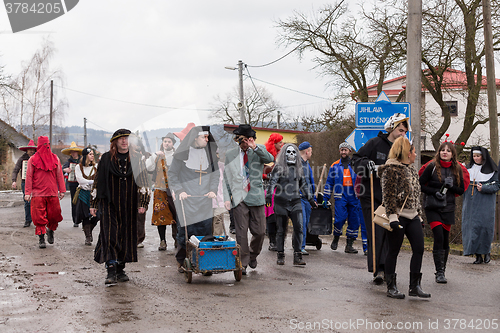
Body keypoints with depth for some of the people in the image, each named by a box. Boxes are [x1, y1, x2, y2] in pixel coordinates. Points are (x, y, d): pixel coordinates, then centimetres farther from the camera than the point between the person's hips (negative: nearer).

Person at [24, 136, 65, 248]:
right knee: (39, 217, -5)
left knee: (54, 214, 4)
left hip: (53, 193, 2)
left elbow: (59, 175, 11)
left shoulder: (55, 158, 10)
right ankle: (41, 238, 4)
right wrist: (27, 192, -4)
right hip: (38, 193, -2)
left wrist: (62, 190, 7)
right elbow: (29, 176, 2)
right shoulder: (33, 159, 4)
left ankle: (50, 230, 31)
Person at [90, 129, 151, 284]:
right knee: (110, 235, -11)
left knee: (126, 235, 5)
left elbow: (143, 182, 4)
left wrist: (143, 203, -6)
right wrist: (93, 204, 5)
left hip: (129, 205, 2)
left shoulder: (136, 159, 5)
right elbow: (97, 182, 7)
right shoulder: (106, 159, 4)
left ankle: (120, 270, 16)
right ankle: (111, 270, -15)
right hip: (109, 203, -1)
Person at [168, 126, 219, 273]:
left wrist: (213, 189, 2)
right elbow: (172, 173, 2)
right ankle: (181, 262, 7)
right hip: (186, 197, -3)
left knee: (205, 228, -2)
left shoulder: (209, 152, 10)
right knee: (185, 228, -5)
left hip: (204, 198, 3)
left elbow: (215, 173, 16)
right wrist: (179, 191, -8)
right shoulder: (182, 153, -2)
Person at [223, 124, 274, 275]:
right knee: (241, 233, -2)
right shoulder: (230, 154, 8)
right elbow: (226, 178, 10)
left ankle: (253, 255, 30)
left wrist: (255, 147, -26)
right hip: (239, 198, 0)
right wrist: (227, 197, 1)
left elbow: (270, 159, -15)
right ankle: (242, 264, 8)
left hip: (256, 197, 0)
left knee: (260, 231, 2)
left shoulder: (259, 150, 6)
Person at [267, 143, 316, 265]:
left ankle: (297, 256, -8)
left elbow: (303, 184, 25)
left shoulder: (298, 168, 15)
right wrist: (269, 195, -24)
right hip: (281, 202, -3)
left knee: (298, 227, -11)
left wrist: (310, 198, 27)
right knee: (281, 230, 4)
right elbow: (272, 182, -8)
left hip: (295, 202, 3)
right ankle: (280, 256, 16)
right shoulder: (279, 168, 1)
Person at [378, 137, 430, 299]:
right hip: (398, 216, -8)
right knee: (393, 251, 1)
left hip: (412, 217, 8)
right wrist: (392, 216, -21)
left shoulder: (411, 169, 18)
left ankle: (414, 286, 10)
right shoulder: (391, 169, -9)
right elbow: (388, 195, -15)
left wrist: (419, 215, 21)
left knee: (419, 249, 2)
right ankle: (391, 287, 10)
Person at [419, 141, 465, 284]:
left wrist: (452, 186, -11)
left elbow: (461, 190, 9)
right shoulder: (432, 167, -4)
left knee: (446, 240, 6)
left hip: (448, 208, 3)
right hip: (433, 208, -3)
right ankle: (439, 272, -12)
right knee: (439, 237, -15)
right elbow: (420, 185, -3)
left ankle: (442, 271, 20)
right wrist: (434, 192, -16)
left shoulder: (457, 169, 5)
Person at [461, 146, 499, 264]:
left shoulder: (491, 170, 1)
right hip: (470, 203, 4)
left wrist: (483, 188, -15)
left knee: (483, 225, -10)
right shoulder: (469, 168, 14)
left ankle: (486, 252, 8)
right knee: (470, 226, -3)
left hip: (485, 203, -4)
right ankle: (478, 255, 1)